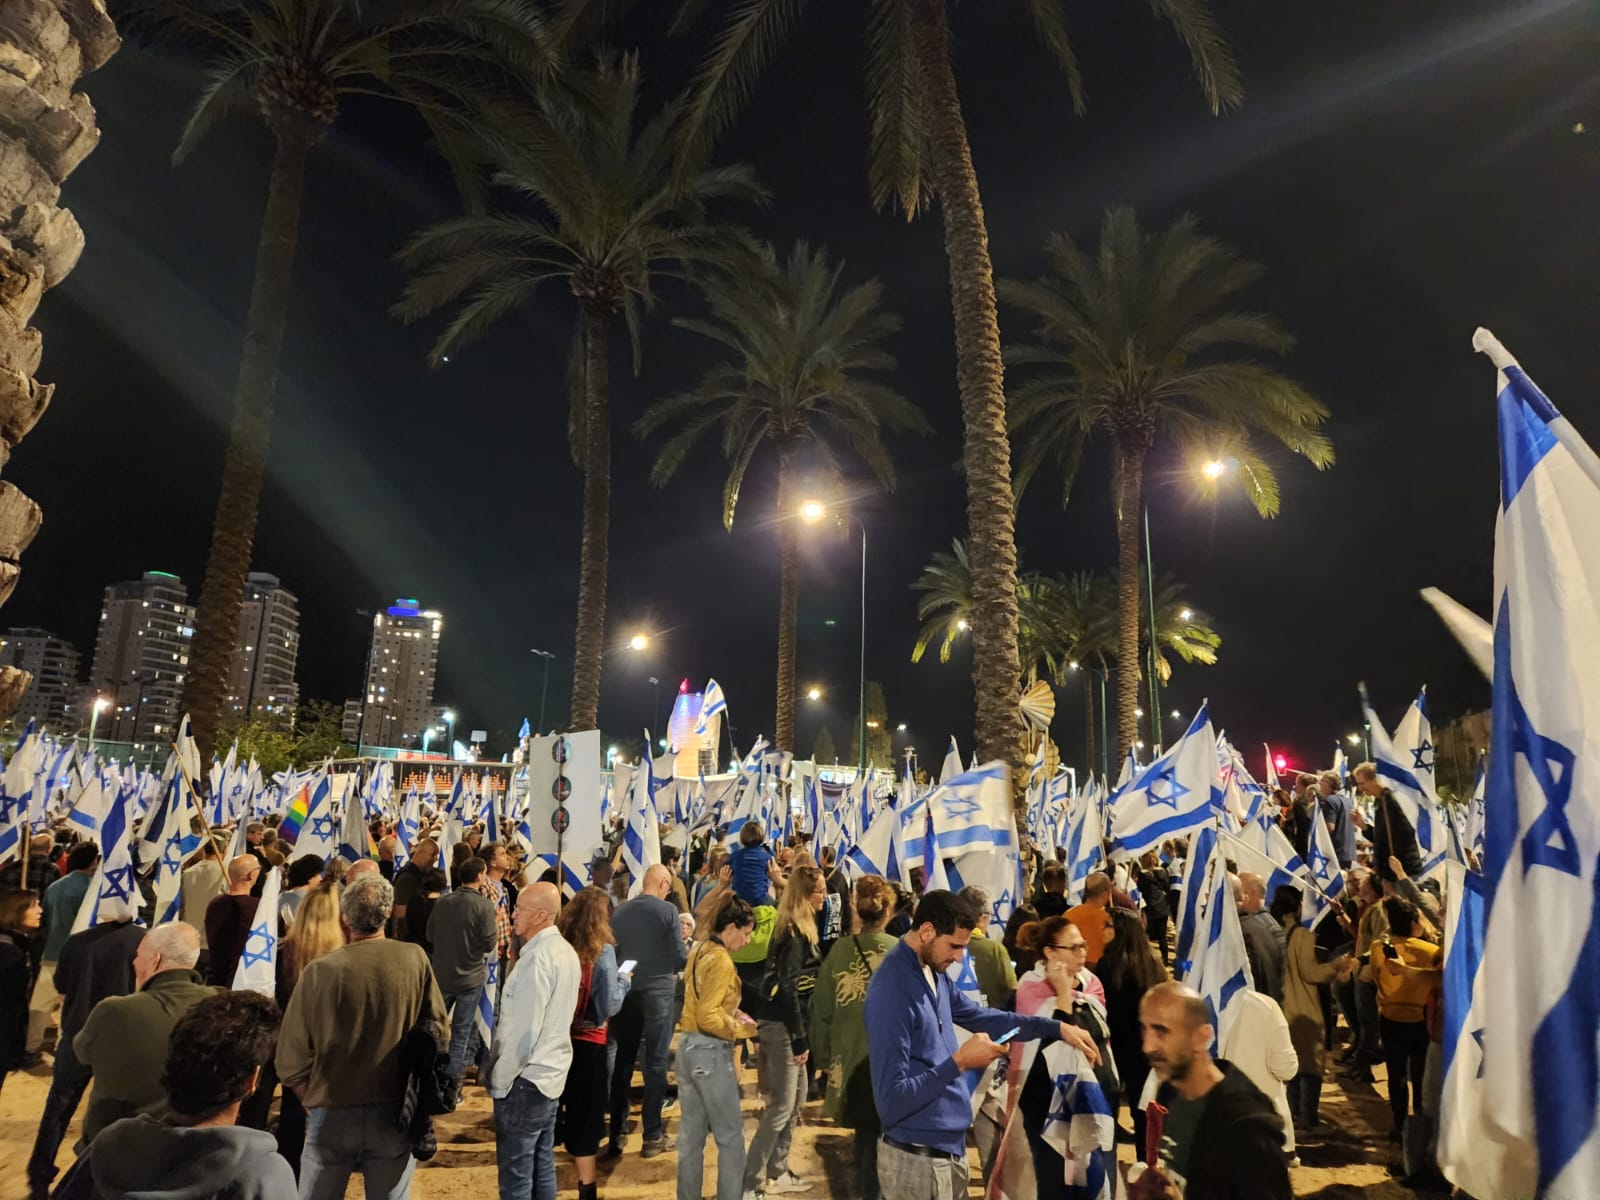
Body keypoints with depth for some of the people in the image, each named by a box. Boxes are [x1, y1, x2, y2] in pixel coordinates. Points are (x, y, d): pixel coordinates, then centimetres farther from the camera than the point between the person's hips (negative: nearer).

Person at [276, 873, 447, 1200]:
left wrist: (315, 1099, 8)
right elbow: (437, 1030, -2)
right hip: (396, 1113, 1)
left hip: (333, 1115, -1)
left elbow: (291, 1060, -10)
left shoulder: (320, 970, -15)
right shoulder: (414, 959, -11)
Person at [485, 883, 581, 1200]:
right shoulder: (566, 952, 7)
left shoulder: (537, 958, -21)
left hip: (525, 1079, -9)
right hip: (552, 1074, 9)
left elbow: (523, 1031, -22)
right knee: (543, 1167, 17)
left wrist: (498, 1079, -12)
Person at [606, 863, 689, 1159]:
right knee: (656, 1063, 6)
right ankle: (652, 1136, 12)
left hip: (626, 991, 4)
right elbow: (680, 956, -10)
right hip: (658, 991, -4)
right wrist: (689, 954, 11)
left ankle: (615, 1134, 19)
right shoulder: (668, 910, -11)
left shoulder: (619, 912, 0)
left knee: (622, 1063, 14)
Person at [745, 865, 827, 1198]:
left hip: (785, 1023, 10)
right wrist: (799, 1039, -19)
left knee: (796, 1100, 17)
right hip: (782, 1026, -10)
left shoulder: (797, 929, 11)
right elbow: (787, 988, -22)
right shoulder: (794, 933, -19)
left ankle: (777, 1173, 27)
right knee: (782, 1106, -4)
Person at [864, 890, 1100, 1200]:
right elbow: (892, 1103, -26)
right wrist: (960, 1062, -23)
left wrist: (1057, 1028, 10)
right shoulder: (891, 992, -26)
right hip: (918, 1160, -8)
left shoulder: (933, 972, 2)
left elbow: (978, 1017, 16)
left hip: (949, 1148, 8)